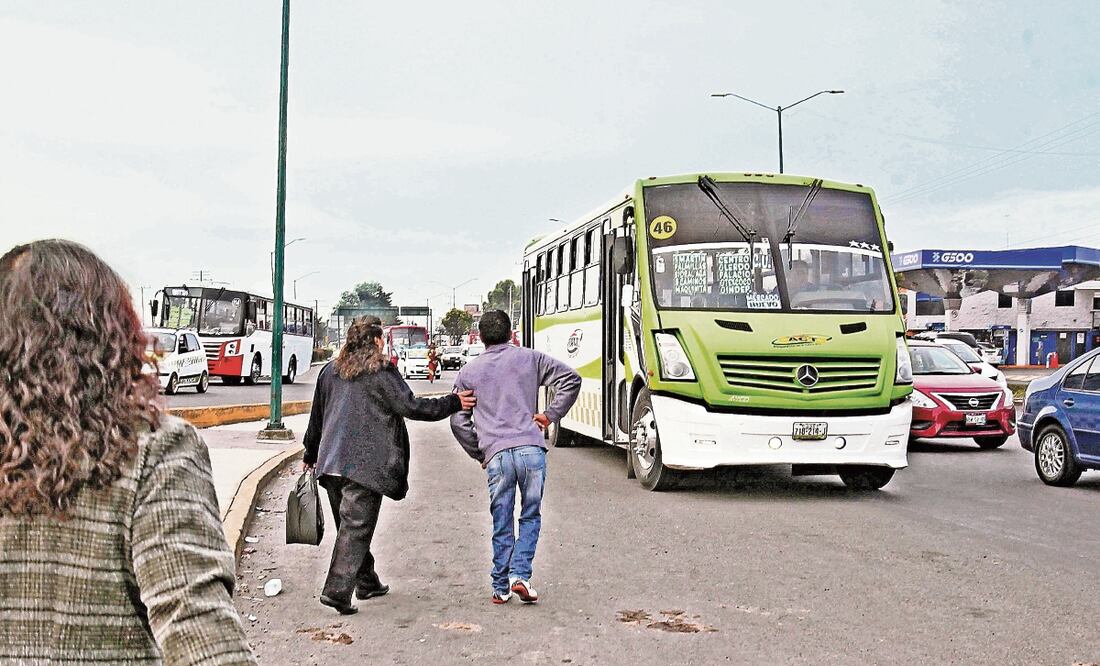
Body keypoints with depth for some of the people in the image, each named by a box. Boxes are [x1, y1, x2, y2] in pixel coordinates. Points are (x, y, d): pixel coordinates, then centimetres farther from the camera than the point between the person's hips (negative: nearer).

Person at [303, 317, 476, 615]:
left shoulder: (330, 371, 14)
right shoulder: (382, 372, -5)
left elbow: (316, 417, 20)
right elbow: (410, 406, -9)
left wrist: (310, 455, 30)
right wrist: (453, 402, -1)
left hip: (330, 462, 7)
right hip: (364, 464, -7)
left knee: (349, 525, 16)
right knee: (356, 527, -4)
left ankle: (367, 582, 29)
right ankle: (337, 590, -10)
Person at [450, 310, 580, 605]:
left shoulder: (469, 372, 11)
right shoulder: (530, 358, 10)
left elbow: (458, 421, 9)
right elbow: (571, 378, 6)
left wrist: (480, 454, 18)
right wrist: (551, 414, 8)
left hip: (496, 454, 1)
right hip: (532, 448, 0)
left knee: (502, 524, 10)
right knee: (531, 517, 11)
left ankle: (501, 588, 14)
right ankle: (520, 575, -2)